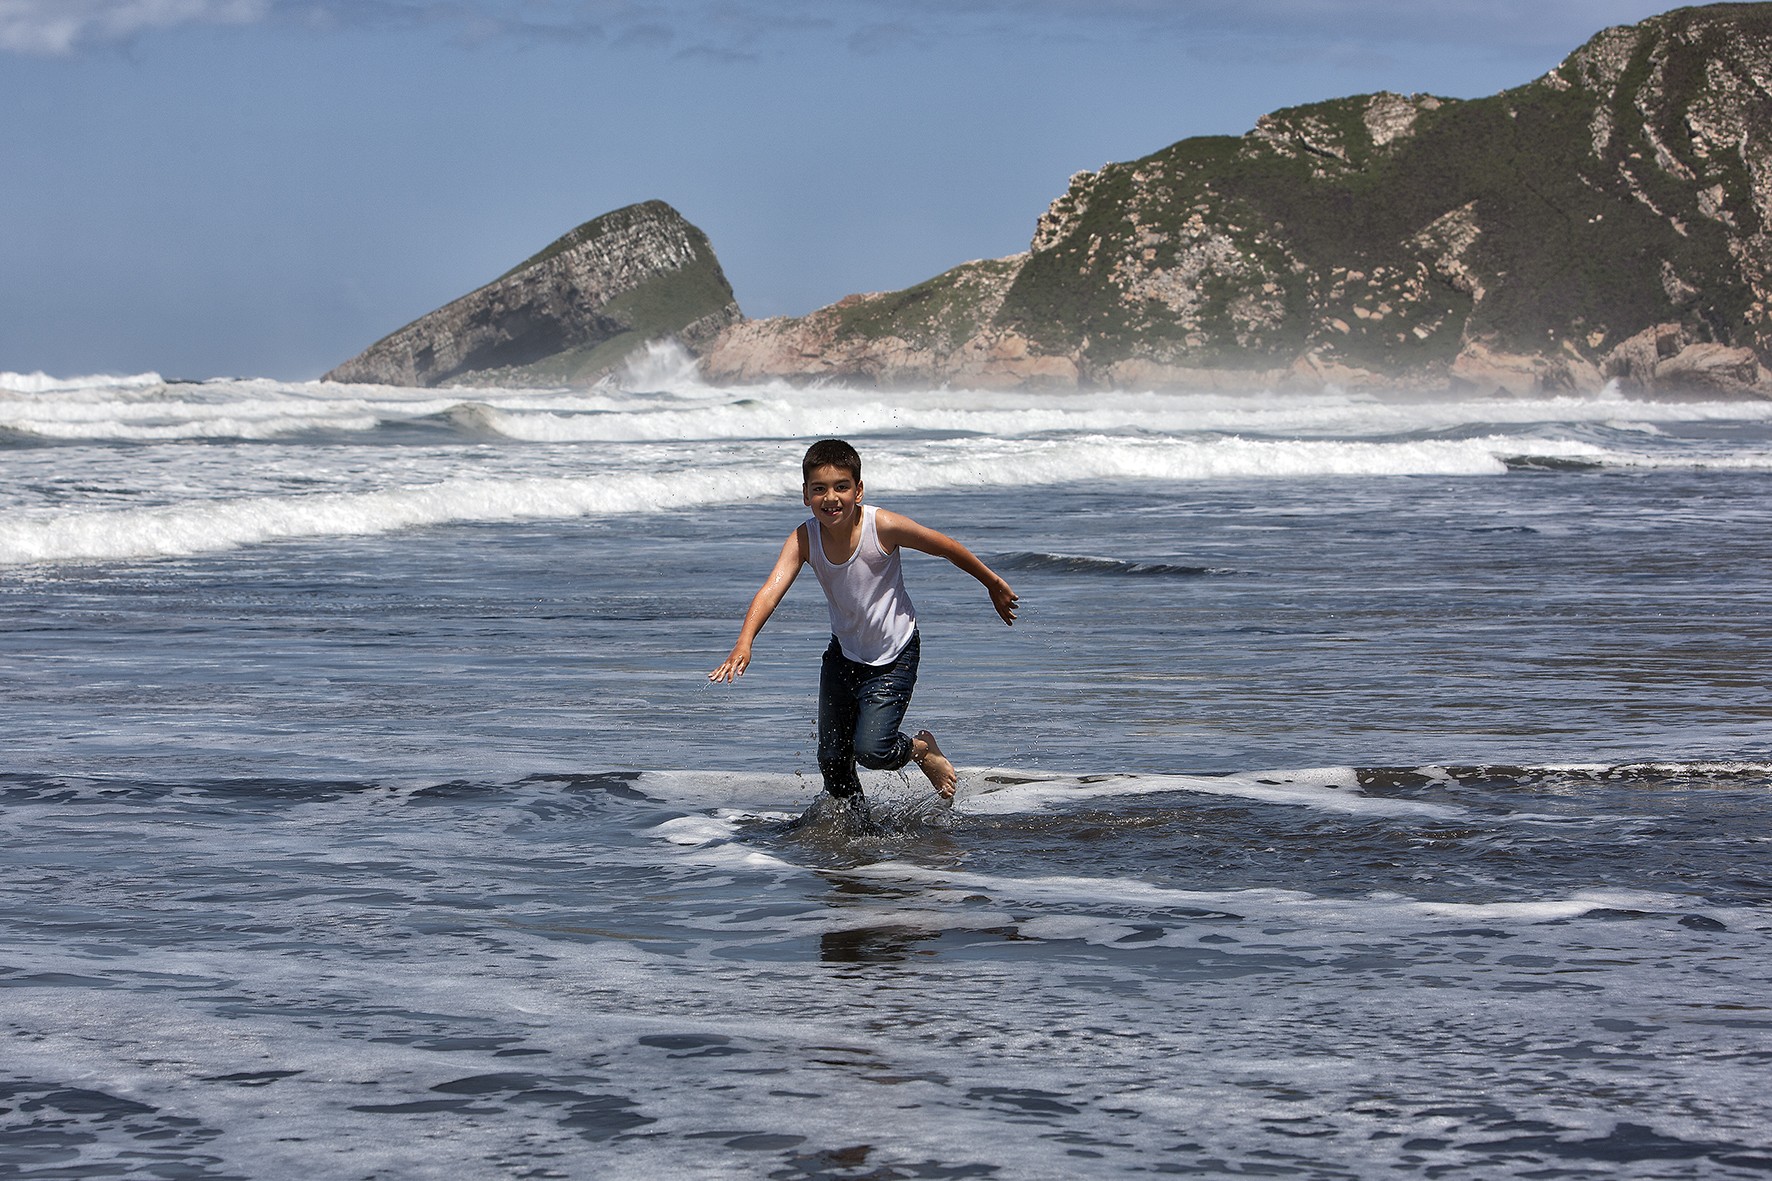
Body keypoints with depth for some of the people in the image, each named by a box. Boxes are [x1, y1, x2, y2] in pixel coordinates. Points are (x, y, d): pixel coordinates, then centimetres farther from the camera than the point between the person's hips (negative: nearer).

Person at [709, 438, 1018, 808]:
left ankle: (923, 748, 15)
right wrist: (744, 643, -50)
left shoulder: (883, 527, -26)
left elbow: (948, 548, -11)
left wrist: (993, 583, 2)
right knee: (831, 759, 9)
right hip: (844, 653, 4)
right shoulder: (804, 540, -19)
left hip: (894, 656, -4)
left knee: (870, 750, -17)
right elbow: (771, 589, -33)